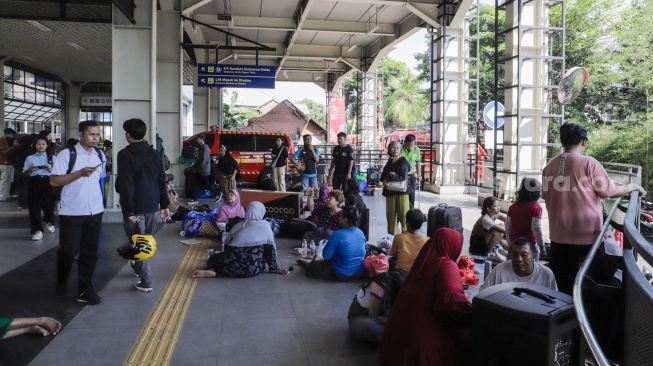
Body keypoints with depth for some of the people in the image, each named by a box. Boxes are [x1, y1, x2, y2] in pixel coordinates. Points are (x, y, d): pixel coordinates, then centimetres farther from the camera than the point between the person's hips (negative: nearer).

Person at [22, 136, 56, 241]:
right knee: (34, 206, -2)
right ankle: (37, 230, 6)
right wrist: (30, 170, -11)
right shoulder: (30, 158, 10)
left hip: (48, 182, 0)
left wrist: (51, 170, -13)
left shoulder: (52, 158, 9)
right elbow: (24, 173, 10)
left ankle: (48, 221, 39)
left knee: (49, 204, 6)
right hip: (34, 183, 1)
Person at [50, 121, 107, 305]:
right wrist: (80, 173, -23)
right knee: (69, 250, 2)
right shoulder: (66, 154, -10)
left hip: (94, 211, 5)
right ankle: (61, 282, 32)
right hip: (71, 212, -4)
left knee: (90, 251, 7)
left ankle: (85, 290, 18)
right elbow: (54, 181, -14)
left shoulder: (101, 156, 6)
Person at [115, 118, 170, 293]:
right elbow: (162, 181, 8)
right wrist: (164, 205, 12)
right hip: (153, 205, 6)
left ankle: (147, 281, 1)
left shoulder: (125, 154, -11)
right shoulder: (154, 154, 7)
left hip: (136, 207, -6)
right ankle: (139, 266, 42)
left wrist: (128, 211, -16)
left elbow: (126, 185, -16)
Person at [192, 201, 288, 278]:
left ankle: (211, 270, -3)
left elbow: (226, 245, 19)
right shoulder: (265, 225, 10)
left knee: (213, 258, 32)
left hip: (231, 267, 2)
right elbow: (271, 247, 7)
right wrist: (274, 268, 15)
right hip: (253, 269, -2)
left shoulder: (238, 225, 20)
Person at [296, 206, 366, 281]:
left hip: (341, 275, -6)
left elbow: (326, 256, -16)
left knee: (313, 266, 19)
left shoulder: (338, 235, -23)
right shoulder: (361, 233, -3)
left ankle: (307, 263, 49)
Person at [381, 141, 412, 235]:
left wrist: (388, 177, -12)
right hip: (390, 191, 6)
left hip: (401, 191, -6)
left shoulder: (403, 162, -5)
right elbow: (383, 176, 13)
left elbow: (402, 177, -16)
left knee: (403, 214, -6)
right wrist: (384, 180, -9)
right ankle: (391, 234, 18)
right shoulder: (389, 162, 14)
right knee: (391, 214, 9)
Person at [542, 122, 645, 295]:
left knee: (558, 288, 12)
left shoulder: (550, 166, 1)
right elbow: (611, 191, -5)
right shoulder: (589, 163, -11)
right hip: (586, 236, -4)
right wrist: (634, 186, 13)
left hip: (559, 236, 4)